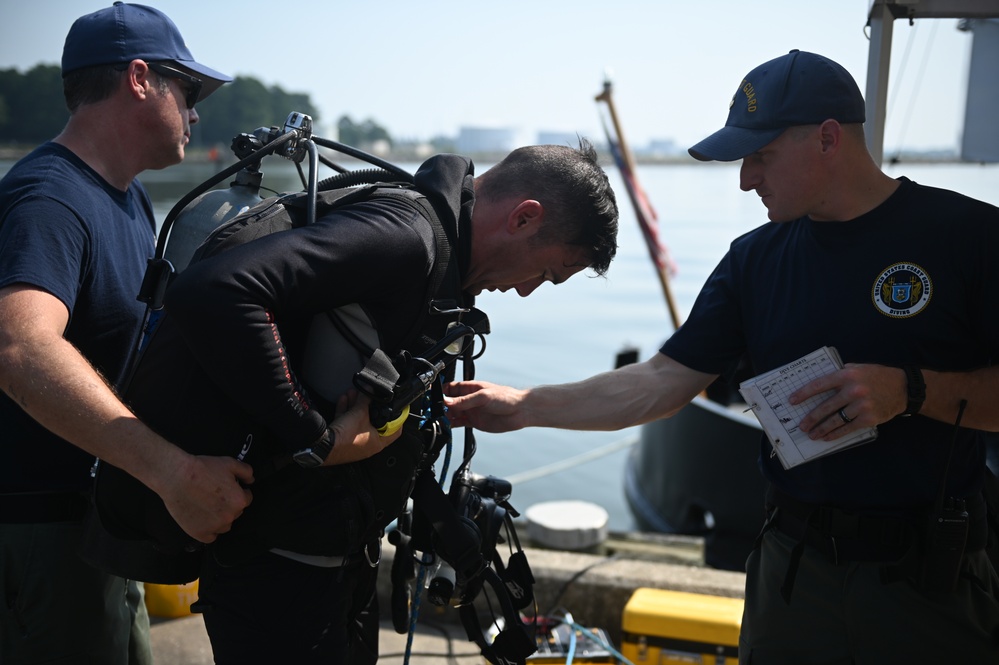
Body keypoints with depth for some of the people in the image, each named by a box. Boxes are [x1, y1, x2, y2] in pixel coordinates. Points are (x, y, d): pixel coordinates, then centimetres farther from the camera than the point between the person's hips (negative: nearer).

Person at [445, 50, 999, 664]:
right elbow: (663, 383, 3)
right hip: (794, 564, 4)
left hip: (930, 582, -3)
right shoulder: (756, 258, 4)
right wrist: (525, 407, -2)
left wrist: (912, 389, -23)